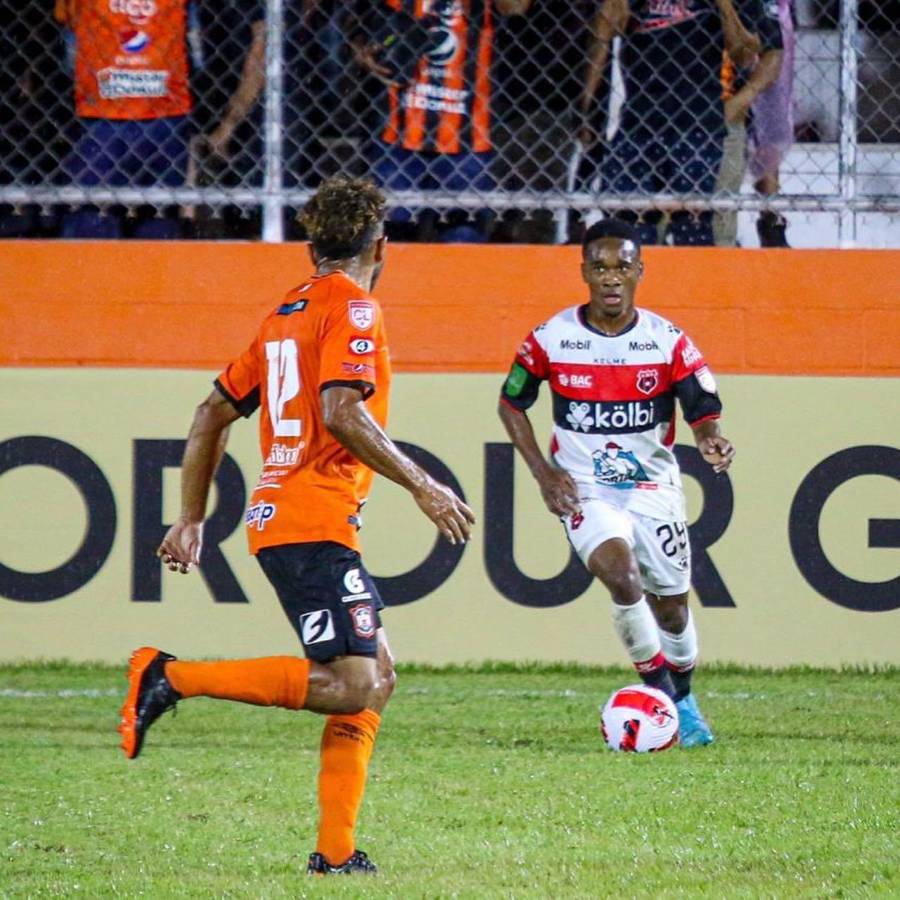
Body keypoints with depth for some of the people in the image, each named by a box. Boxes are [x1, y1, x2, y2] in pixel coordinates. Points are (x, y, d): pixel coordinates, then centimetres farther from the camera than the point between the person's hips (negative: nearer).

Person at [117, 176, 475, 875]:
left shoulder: (285, 313, 19)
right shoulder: (353, 308, -6)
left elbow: (213, 414, 21)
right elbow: (341, 414, -21)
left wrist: (192, 520, 26)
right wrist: (423, 486, -16)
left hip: (276, 517, 10)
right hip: (315, 522, -10)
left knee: (378, 673, 13)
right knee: (349, 685, -16)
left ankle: (336, 851, 7)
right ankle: (173, 677, -18)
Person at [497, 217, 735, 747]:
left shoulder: (668, 342, -8)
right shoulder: (551, 339, -7)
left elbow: (705, 411, -7)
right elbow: (511, 404, 5)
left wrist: (711, 441, -31)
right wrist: (543, 472, -5)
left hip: (654, 489, 2)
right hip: (584, 490, -2)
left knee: (671, 608, 8)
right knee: (622, 577, -27)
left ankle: (683, 702, 33)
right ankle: (658, 686, -9)